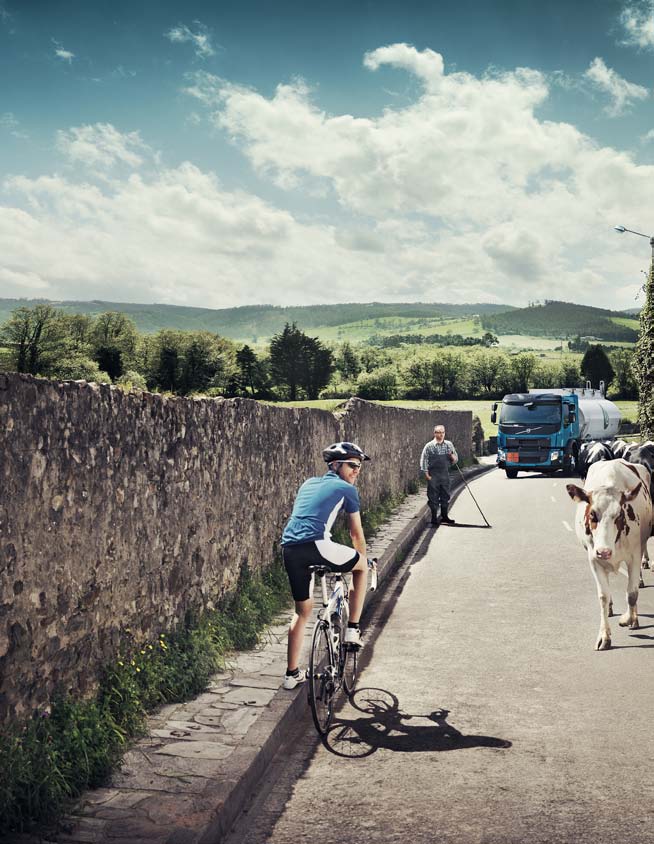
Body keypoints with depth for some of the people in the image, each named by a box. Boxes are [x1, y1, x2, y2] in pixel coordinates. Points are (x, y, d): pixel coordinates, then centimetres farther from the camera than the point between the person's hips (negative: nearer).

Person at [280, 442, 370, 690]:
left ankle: (292, 674, 25)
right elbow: (356, 533, 18)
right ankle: (352, 629, 20)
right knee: (362, 565, 21)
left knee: (302, 611, 22)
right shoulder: (345, 489, 10)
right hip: (316, 545, -6)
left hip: (289, 549, 6)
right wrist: (362, 560, 35)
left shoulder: (308, 484, 28)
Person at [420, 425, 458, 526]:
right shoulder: (429, 446, -5)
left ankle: (444, 517, 23)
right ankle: (434, 518, 9)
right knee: (433, 497, 0)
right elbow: (423, 460, -4)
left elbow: (455, 459, 15)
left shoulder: (449, 445, 7)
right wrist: (426, 474, -9)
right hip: (433, 476, -4)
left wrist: (453, 457, -9)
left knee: (445, 496, 10)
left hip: (445, 475, 4)